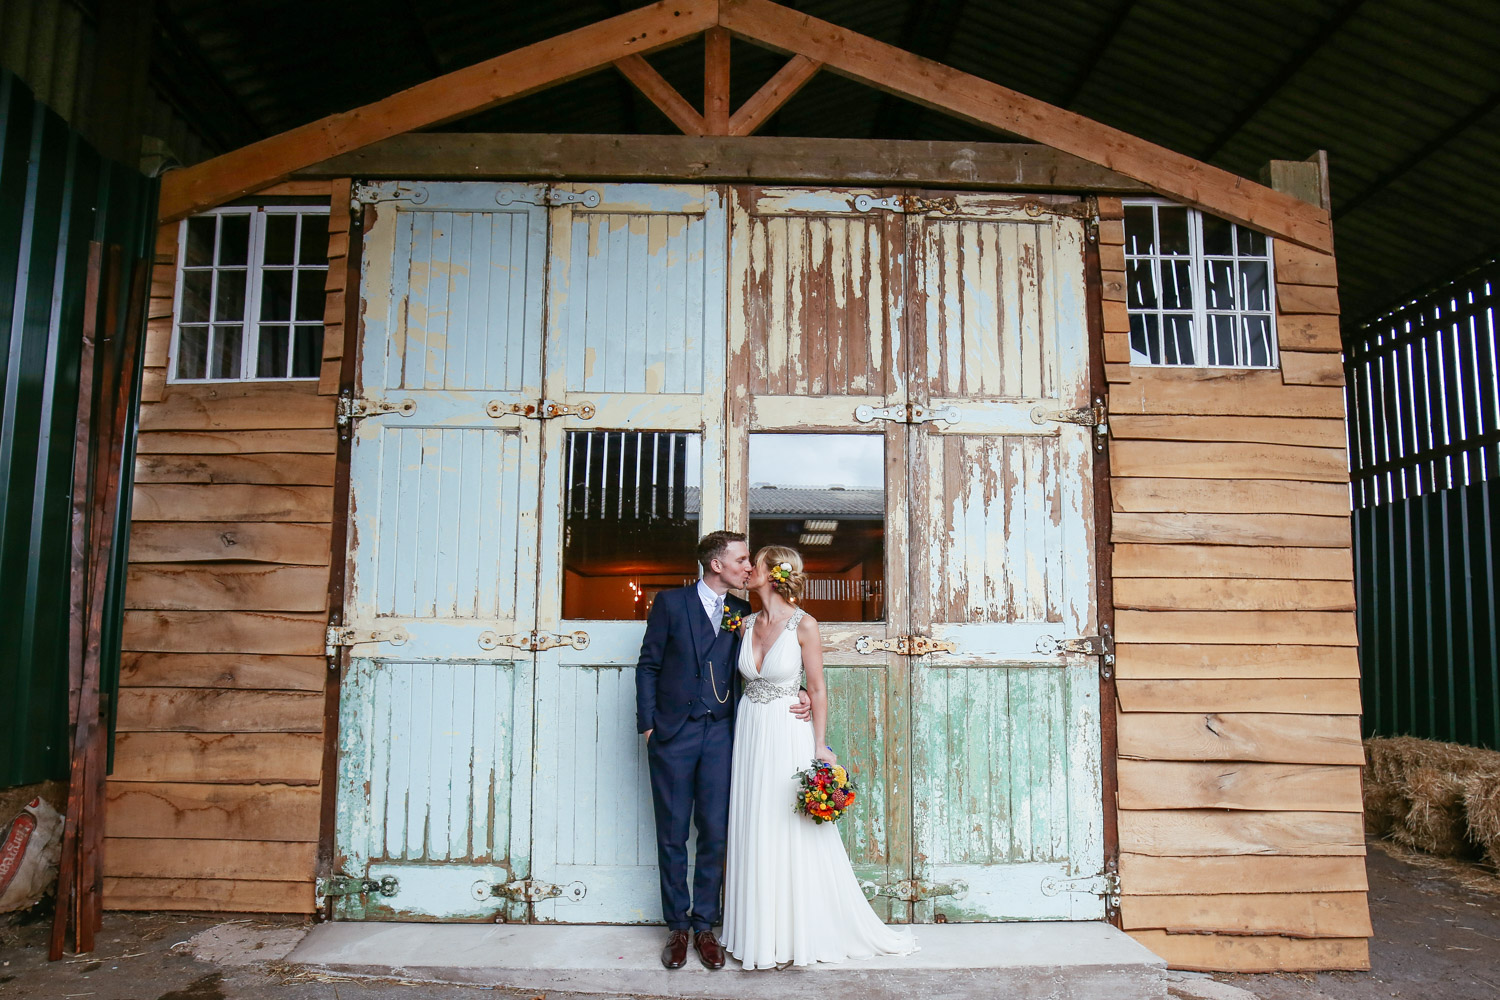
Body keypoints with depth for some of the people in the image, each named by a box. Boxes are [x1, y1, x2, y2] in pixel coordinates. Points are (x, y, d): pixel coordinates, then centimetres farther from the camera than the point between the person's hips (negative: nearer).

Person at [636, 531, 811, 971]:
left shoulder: (741, 612, 7)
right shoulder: (671, 602, -2)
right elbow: (648, 666, 0)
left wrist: (795, 696, -5)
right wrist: (647, 726, -4)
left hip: (720, 734, 3)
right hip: (674, 735, -2)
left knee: (714, 834, 5)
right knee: (672, 836, 6)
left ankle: (704, 926, 19)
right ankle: (677, 927, 20)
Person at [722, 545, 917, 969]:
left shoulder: (803, 624, -11)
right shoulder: (747, 623, 5)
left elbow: (818, 689, -8)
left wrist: (820, 746, -11)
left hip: (788, 734, -5)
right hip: (750, 732, 5)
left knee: (794, 834, 2)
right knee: (753, 833, 10)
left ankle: (799, 933, 17)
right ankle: (760, 932, 23)